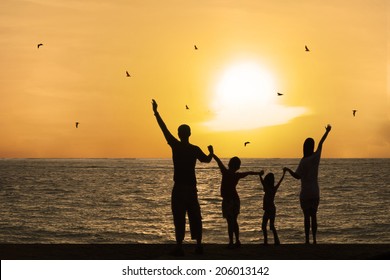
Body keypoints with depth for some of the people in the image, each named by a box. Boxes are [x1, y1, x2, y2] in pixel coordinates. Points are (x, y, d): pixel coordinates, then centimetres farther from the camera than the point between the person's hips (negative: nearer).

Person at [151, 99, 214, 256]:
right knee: (195, 217, 9)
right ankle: (199, 245, 9)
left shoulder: (176, 146, -6)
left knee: (179, 218, -4)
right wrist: (211, 152, 38)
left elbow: (164, 128, -1)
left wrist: (156, 112, 7)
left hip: (179, 188, -3)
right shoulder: (195, 149, 0)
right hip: (192, 188, 3)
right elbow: (207, 159, 17)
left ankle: (179, 246, -9)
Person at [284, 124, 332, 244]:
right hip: (315, 192, 4)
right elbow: (321, 143, 14)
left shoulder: (304, 161, -12)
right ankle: (314, 239, 6)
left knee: (307, 216, -2)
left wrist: (288, 170, 4)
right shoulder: (316, 157, -1)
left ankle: (307, 240, -5)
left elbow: (297, 176, -13)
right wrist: (327, 131, 29)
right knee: (313, 216, 9)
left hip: (305, 193, -4)